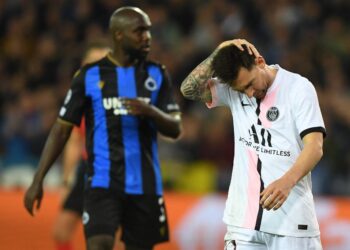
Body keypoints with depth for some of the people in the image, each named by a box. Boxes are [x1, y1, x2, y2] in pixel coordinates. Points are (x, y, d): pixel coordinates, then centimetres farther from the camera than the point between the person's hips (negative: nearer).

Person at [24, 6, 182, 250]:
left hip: (145, 184, 3)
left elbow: (175, 129, 2)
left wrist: (150, 112, -20)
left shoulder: (157, 74, 6)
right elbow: (62, 129, 2)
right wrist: (38, 180, -3)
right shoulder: (89, 76, 0)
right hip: (103, 182, -3)